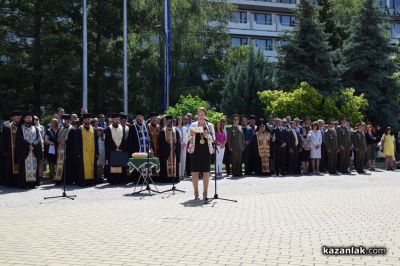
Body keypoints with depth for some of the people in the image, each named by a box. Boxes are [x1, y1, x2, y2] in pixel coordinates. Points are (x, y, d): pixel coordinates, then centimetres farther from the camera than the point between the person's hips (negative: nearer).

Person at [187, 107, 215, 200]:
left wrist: (207, 135, -15)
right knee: (195, 172, -1)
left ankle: (205, 193, 7)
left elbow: (213, 138, 3)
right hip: (195, 151, 0)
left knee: (206, 172, 0)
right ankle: (196, 192, 8)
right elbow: (189, 139, 9)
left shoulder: (209, 125, 7)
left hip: (206, 151, 0)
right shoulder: (193, 125, 7)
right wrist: (191, 135, -12)